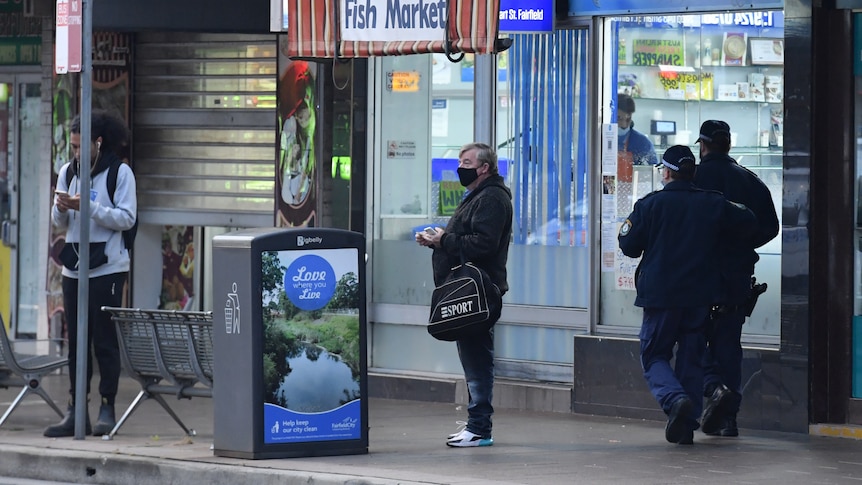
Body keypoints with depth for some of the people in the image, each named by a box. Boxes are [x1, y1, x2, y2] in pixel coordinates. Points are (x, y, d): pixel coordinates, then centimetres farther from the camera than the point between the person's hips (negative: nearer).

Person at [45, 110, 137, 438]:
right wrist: (61, 209, -9)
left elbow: (126, 218, -11)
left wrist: (88, 207, -20)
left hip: (107, 269, -5)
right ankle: (75, 411, 6)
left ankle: (107, 409, 3)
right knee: (76, 341, 5)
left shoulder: (120, 173, -4)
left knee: (105, 341, -2)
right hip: (74, 269, 5)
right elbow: (60, 224, 14)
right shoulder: (67, 172, 11)